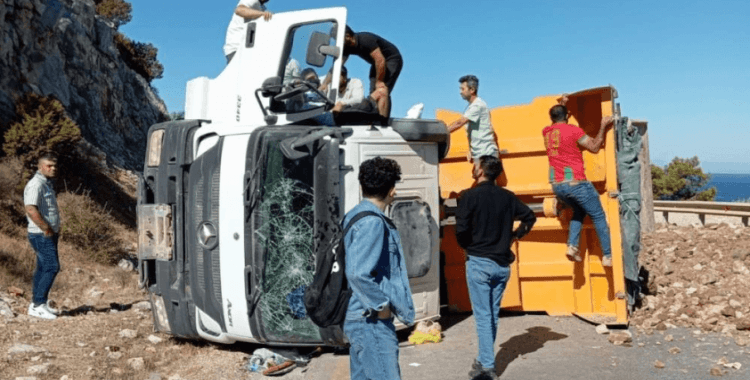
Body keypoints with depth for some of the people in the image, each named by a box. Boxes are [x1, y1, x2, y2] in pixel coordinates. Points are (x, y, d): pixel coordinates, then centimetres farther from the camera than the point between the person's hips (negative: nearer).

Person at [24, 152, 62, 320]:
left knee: (43, 268, 13)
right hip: (41, 235, -10)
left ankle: (37, 304, 20)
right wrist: (47, 229, -20)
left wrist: (55, 229, 15)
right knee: (52, 267, -12)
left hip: (49, 234, 10)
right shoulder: (36, 184, -16)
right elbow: (31, 210, -26)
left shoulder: (47, 184, 15)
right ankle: (38, 305, -8)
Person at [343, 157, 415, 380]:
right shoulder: (372, 222, -19)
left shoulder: (356, 215, 11)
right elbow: (358, 273, -28)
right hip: (372, 322, -10)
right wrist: (381, 305, -16)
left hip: (359, 318, 10)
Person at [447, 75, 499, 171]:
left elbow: (459, 123, -22)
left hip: (486, 153, -9)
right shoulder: (471, 106, 16)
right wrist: (470, 150, 11)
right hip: (478, 154, 9)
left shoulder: (478, 105, -14)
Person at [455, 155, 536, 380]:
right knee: (493, 314, 15)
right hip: (502, 263, 5)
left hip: (479, 262, -5)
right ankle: (484, 360, 24)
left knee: (483, 315, 0)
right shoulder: (507, 196, 5)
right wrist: (514, 236, 15)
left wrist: (467, 247, 1)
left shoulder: (470, 196, -10)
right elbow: (529, 217, 11)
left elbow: (461, 229, -17)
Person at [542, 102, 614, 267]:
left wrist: (562, 104, 38)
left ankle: (572, 246, 9)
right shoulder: (573, 130, -7)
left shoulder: (546, 132, 9)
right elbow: (594, 147, -7)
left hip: (557, 185, 6)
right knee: (599, 216, 9)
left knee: (579, 210, 27)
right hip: (576, 183, -6)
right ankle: (608, 256, 9)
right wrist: (603, 126, 0)